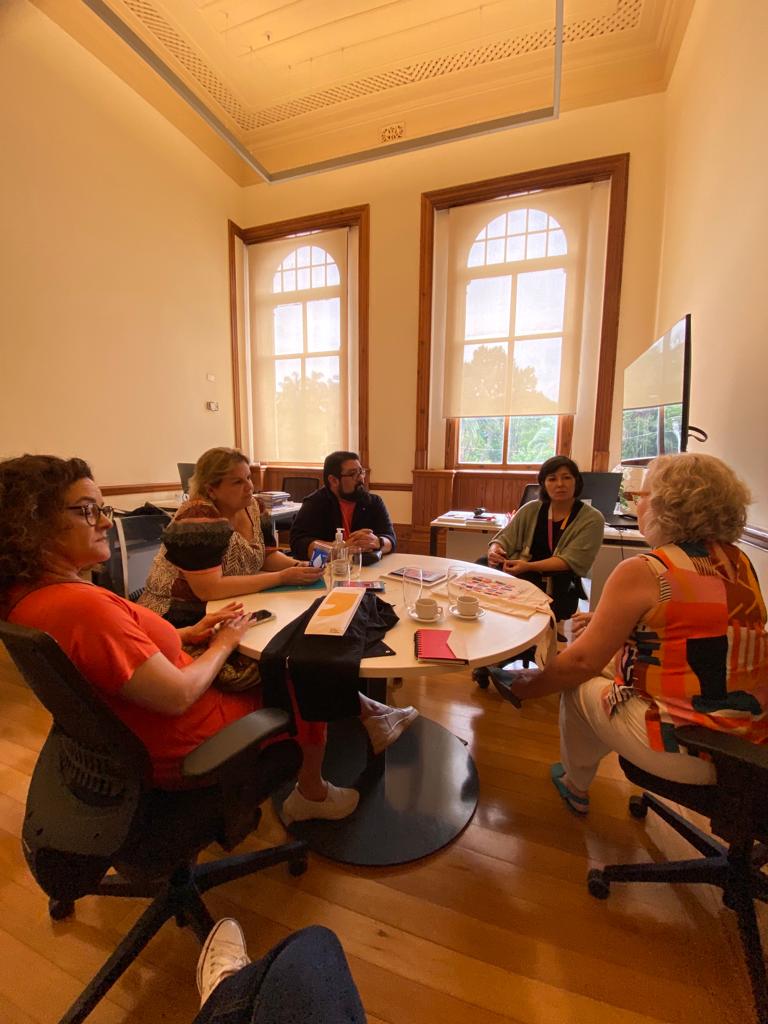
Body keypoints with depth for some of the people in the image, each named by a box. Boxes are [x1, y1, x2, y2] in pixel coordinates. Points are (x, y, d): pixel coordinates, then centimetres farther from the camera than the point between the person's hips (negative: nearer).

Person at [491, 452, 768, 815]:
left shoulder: (642, 572, -20)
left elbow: (583, 660, -15)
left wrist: (530, 687, 0)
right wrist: (607, 623, 17)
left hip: (682, 750, -7)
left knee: (578, 687, 11)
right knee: (615, 663, 21)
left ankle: (575, 786, 34)